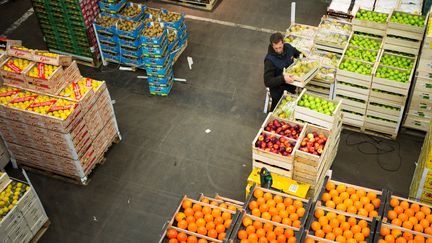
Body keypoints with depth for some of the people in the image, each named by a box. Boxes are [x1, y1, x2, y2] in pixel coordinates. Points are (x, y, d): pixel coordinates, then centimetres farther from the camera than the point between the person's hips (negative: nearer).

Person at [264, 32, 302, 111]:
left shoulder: (288, 47, -7)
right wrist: (283, 78, -41)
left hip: (291, 81, 5)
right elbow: (267, 82, -29)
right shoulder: (270, 60, -26)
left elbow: (297, 53, 18)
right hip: (278, 89, -5)